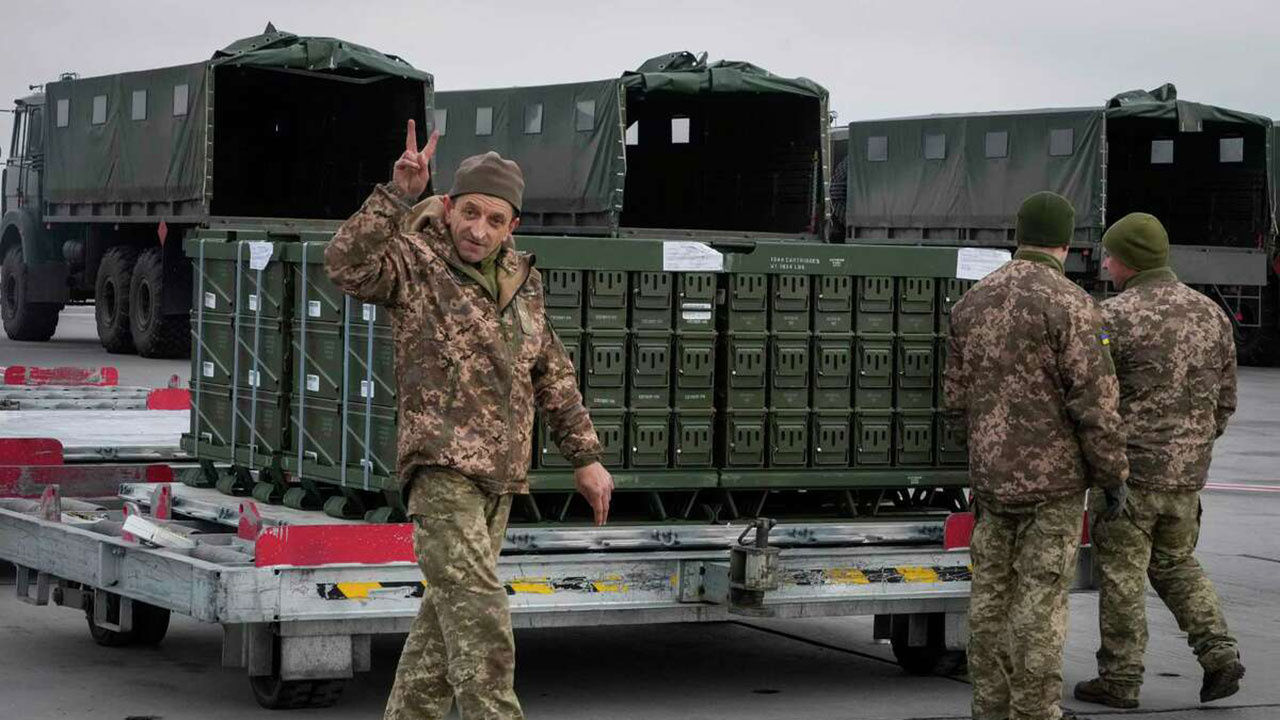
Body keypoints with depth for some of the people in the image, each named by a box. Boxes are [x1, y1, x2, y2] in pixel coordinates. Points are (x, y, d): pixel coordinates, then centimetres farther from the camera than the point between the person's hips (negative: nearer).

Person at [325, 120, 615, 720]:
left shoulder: (521, 281, 14)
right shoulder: (415, 262, -6)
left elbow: (553, 376, 21)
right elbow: (347, 265, -27)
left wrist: (586, 456, 19)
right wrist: (398, 196, -36)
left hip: (500, 473, 7)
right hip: (442, 466, -7)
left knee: (447, 614, 13)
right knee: (478, 618, -17)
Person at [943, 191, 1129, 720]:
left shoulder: (972, 304, 6)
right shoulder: (1069, 305, -13)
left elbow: (956, 400, 11)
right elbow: (1097, 404, -15)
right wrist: (1114, 477, -5)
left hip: (990, 477, 6)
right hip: (1054, 478, -6)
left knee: (991, 594, 11)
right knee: (1041, 599, -2)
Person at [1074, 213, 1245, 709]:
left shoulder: (1115, 317, -14)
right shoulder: (1211, 314, 6)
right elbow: (1225, 401, 12)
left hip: (1131, 468, -6)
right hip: (1189, 472, 6)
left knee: (1122, 574, 4)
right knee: (1176, 563, 21)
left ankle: (1120, 680, 9)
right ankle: (1218, 653, 8)